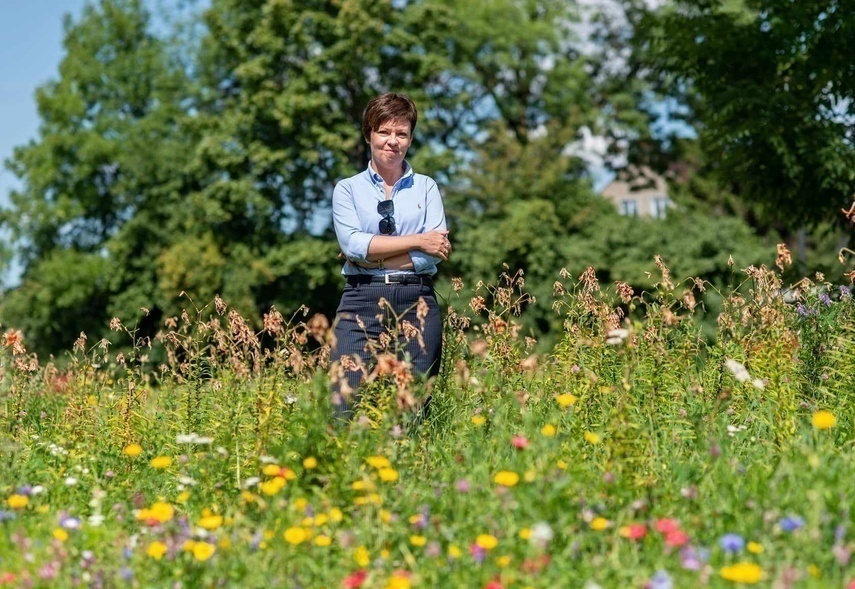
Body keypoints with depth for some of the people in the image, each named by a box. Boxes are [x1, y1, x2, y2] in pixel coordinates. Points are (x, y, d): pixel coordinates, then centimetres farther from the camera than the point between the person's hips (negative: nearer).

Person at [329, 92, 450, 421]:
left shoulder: (426, 187, 14)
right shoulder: (348, 189, 12)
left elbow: (435, 253, -1)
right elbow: (352, 243, -6)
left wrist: (373, 256, -7)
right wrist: (418, 241, -8)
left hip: (416, 303, 1)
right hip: (362, 300, -1)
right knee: (345, 410, -11)